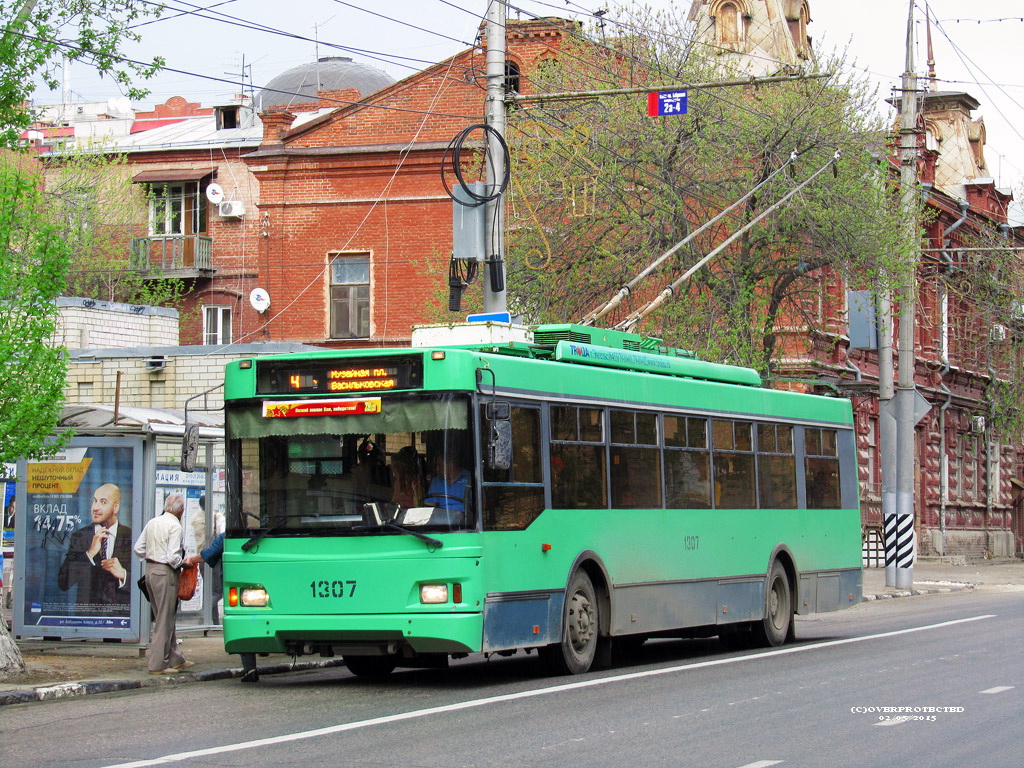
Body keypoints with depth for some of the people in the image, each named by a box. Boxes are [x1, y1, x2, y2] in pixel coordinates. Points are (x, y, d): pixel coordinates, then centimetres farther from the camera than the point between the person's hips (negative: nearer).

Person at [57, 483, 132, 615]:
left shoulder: (131, 537, 6)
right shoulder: (79, 536, 8)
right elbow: (63, 583, -1)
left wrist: (123, 574, -11)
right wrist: (90, 553, -10)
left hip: (121, 614, 0)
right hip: (87, 615, 0)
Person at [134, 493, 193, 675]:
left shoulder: (152, 523, 10)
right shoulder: (174, 526, -14)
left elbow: (139, 548, 13)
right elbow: (173, 556, -19)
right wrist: (183, 563, -1)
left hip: (150, 570, 9)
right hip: (165, 573, -9)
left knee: (164, 618, 15)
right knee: (164, 620, -3)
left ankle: (176, 659, 22)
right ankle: (158, 664, -1)